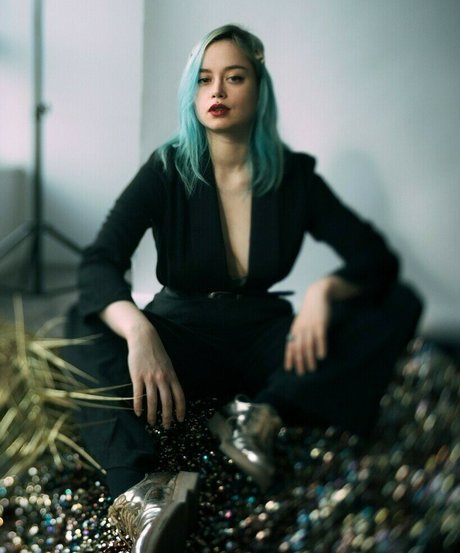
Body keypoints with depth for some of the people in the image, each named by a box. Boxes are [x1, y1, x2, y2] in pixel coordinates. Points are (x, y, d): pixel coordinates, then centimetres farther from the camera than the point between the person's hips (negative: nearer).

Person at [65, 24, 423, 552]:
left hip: (264, 340, 2)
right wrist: (138, 329, -41)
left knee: (399, 304, -17)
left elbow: (377, 257, -6)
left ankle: (260, 414, -29)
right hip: (184, 339, -1)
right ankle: (136, 490, -49)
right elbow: (99, 262, -19)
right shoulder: (167, 170, -7)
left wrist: (325, 289, -29)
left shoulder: (293, 176, -3)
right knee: (87, 322, -29)